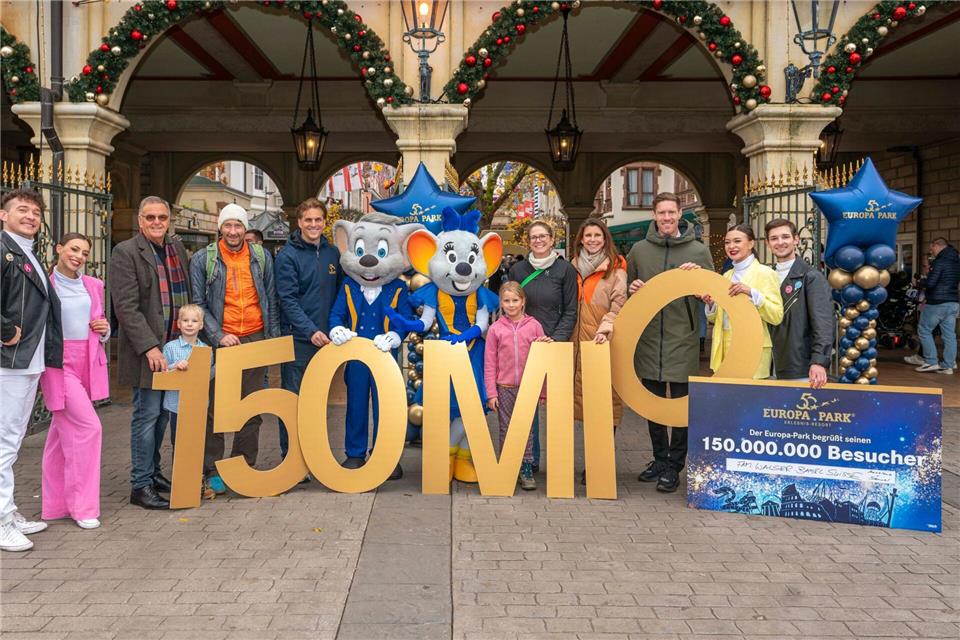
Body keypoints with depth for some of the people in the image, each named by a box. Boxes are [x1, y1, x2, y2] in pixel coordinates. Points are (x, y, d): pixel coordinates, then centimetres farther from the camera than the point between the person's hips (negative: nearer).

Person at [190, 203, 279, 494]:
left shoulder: (262, 257, 8)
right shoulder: (202, 259, 1)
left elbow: (271, 300, 11)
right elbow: (198, 304, -1)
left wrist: (274, 338, 7)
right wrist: (219, 336, -11)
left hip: (255, 339, 2)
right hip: (219, 340, -2)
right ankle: (212, 471, 11)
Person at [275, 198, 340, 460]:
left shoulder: (332, 253, 9)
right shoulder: (288, 255, -6)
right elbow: (287, 299, -12)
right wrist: (310, 331, -20)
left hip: (326, 338, 5)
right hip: (298, 338, -5)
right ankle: (290, 455, 10)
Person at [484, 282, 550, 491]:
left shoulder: (534, 325, 1)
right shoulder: (495, 329, 0)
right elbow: (489, 364, 0)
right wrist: (491, 393, -3)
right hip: (504, 388, 0)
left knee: (527, 428, 7)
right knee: (506, 429, 7)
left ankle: (526, 469, 15)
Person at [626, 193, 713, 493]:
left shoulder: (698, 251, 3)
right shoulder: (639, 250, 7)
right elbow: (627, 290, 17)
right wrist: (632, 288, -6)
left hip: (683, 340, -2)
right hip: (648, 337, 2)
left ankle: (674, 465, 13)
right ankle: (659, 459, 25)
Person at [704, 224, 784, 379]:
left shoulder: (765, 273, -5)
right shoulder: (727, 275, 14)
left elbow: (777, 316, -13)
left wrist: (751, 293, -23)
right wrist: (711, 304, -3)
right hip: (724, 347, 6)